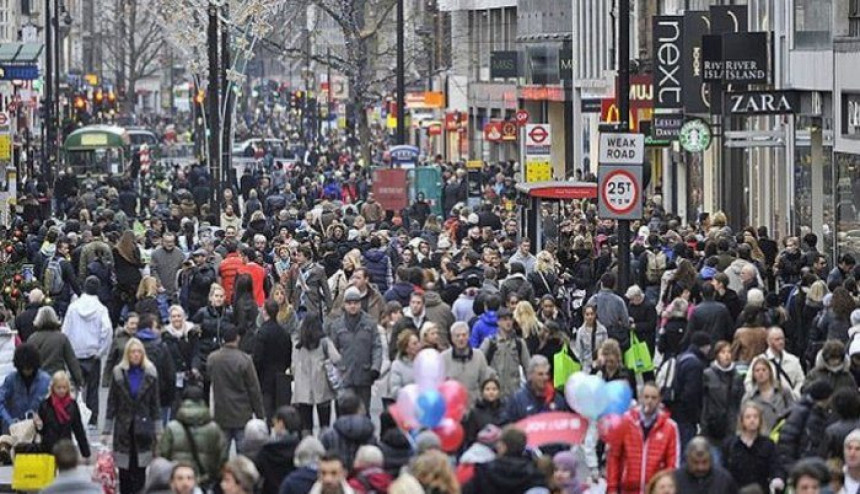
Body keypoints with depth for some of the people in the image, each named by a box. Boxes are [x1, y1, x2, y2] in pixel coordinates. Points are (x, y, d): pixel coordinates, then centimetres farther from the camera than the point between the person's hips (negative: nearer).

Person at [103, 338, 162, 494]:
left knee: (140, 469, -3)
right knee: (124, 469, 3)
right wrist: (107, 430, 0)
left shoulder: (150, 373, 2)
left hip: (143, 426, 0)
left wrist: (158, 431, 2)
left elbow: (155, 404, 5)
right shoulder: (118, 373, 1)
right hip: (124, 427, 0)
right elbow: (112, 403, 3)